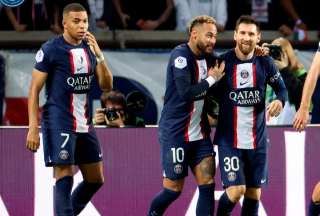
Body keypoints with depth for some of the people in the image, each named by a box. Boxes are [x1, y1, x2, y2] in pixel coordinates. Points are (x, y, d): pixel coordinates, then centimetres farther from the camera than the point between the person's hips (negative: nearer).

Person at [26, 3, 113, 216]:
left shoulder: (89, 48, 9)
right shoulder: (50, 50, -9)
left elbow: (107, 86, 6)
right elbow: (34, 90, -9)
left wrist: (100, 56, -10)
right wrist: (33, 128, -17)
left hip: (85, 124, 7)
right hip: (59, 124, -7)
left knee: (95, 180, 11)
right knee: (65, 179, -12)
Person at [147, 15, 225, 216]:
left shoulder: (208, 57, 7)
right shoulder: (181, 55, -16)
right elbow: (186, 92, -27)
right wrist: (211, 79, -13)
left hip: (200, 133, 7)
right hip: (175, 133, -7)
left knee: (208, 184, -4)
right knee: (173, 189, 1)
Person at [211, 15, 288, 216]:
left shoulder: (265, 63, -1)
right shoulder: (223, 62, -7)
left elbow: (281, 88, 8)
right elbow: (210, 94, 3)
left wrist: (280, 101, -12)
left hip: (257, 139, 3)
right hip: (229, 139, -3)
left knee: (254, 194, 7)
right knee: (236, 190, -14)